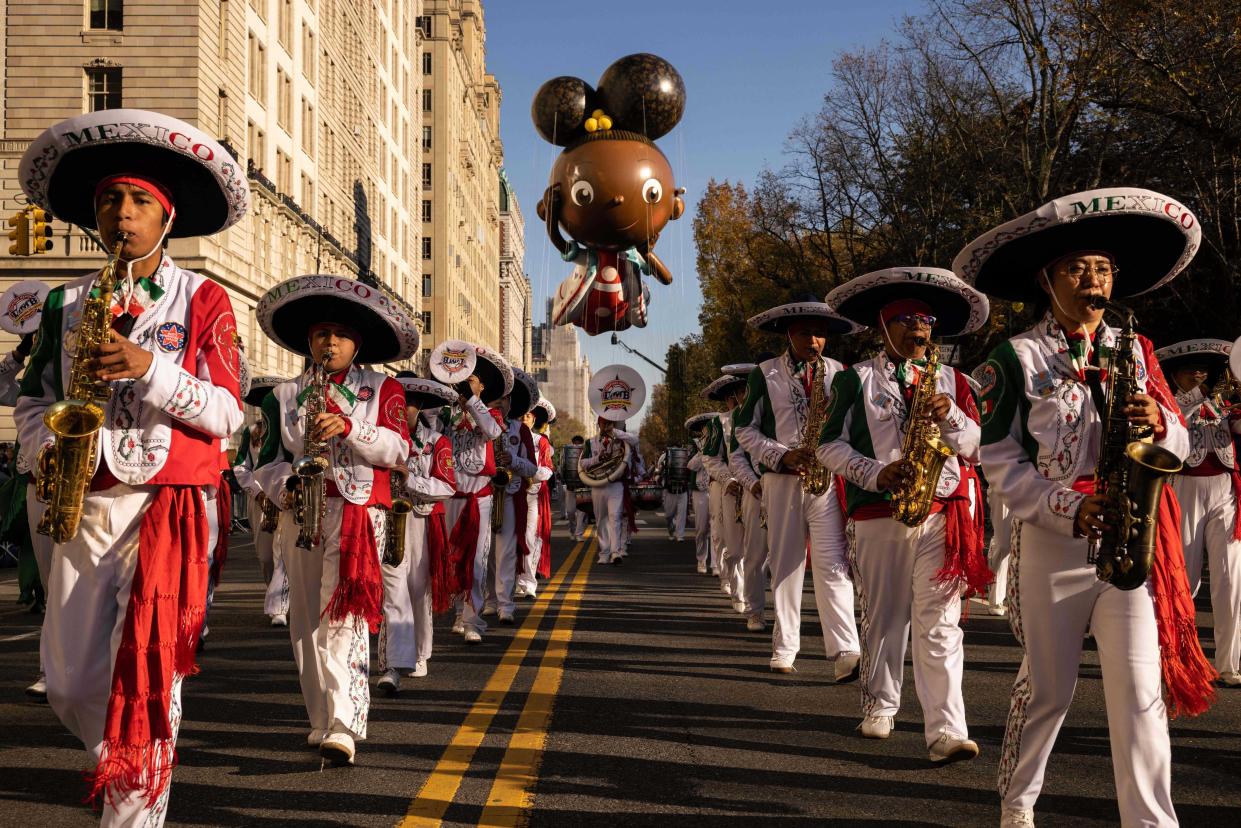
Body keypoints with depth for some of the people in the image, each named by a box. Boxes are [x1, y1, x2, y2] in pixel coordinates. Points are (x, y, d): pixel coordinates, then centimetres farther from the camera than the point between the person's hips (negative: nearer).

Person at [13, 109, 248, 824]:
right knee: (71, 684, 9)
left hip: (170, 505, -4)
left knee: (147, 678, -7)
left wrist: (150, 368, -19)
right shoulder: (68, 303, 12)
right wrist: (44, 453, -6)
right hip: (83, 506, 4)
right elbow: (34, 399, 15)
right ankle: (129, 770, 36)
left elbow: (227, 414, -5)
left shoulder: (202, 300, 1)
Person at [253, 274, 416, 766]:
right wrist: (286, 488, -11)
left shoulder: (383, 389, 9)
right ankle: (321, 721, 17)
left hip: (359, 511, -4)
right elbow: (268, 462, 11)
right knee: (307, 620, 6)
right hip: (301, 514, 4)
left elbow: (399, 449, -2)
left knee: (344, 615, -16)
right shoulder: (283, 396, 15)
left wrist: (348, 427, -15)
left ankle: (345, 728, -23)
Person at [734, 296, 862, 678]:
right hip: (782, 479, 0)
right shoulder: (765, 374, 4)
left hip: (828, 480, 0)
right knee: (785, 563, 6)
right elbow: (746, 429, 4)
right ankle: (784, 647, 15)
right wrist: (782, 455, -10)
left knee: (833, 563, -8)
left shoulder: (839, 373, 10)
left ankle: (845, 652, -12)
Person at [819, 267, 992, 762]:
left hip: (943, 512, 1)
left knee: (940, 622, -6)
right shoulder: (855, 379, 7)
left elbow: (976, 446, 11)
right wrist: (876, 474, -12)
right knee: (883, 615, 8)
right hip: (879, 513, -1)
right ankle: (879, 707, 25)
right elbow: (830, 445, 2)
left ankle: (946, 729, -9)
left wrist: (950, 414, -9)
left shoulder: (951, 380, 15)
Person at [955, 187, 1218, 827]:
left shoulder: (1132, 351, 10)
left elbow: (1177, 447, 11)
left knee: (1141, 691, -3)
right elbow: (1001, 464, -5)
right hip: (1051, 544, -3)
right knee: (1047, 689, 7)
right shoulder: (1017, 359, -2)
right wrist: (1069, 508, -18)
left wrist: (1159, 424, -12)